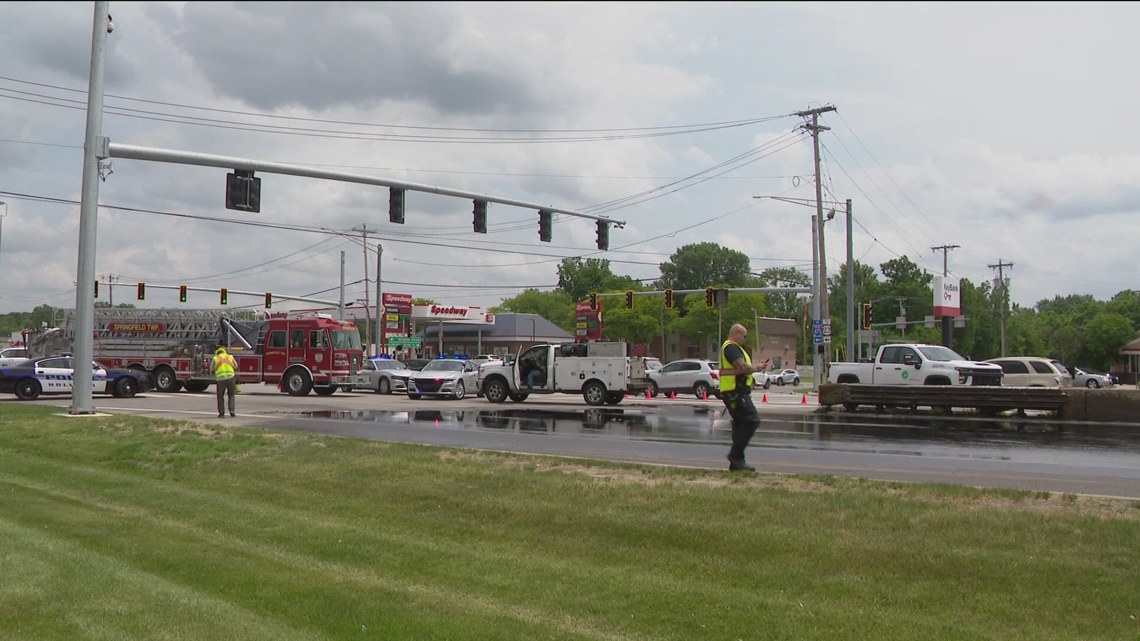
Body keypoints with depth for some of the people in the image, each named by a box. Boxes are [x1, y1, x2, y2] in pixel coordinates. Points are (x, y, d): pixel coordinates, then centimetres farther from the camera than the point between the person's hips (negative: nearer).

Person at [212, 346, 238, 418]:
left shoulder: (215, 358, 10)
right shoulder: (230, 357, 14)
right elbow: (236, 367, 22)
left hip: (220, 379, -1)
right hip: (231, 377, 1)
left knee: (220, 397, 14)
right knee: (231, 395, 16)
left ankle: (221, 413, 12)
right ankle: (231, 410, 4)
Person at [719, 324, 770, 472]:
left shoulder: (734, 348, 23)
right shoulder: (731, 348, -12)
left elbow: (741, 368, 22)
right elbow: (743, 367, -21)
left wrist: (756, 367, 8)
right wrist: (757, 368, -4)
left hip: (736, 392, 11)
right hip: (735, 392, -11)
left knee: (741, 424, 11)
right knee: (752, 420, -14)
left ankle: (736, 462, 14)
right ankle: (735, 453, -12)